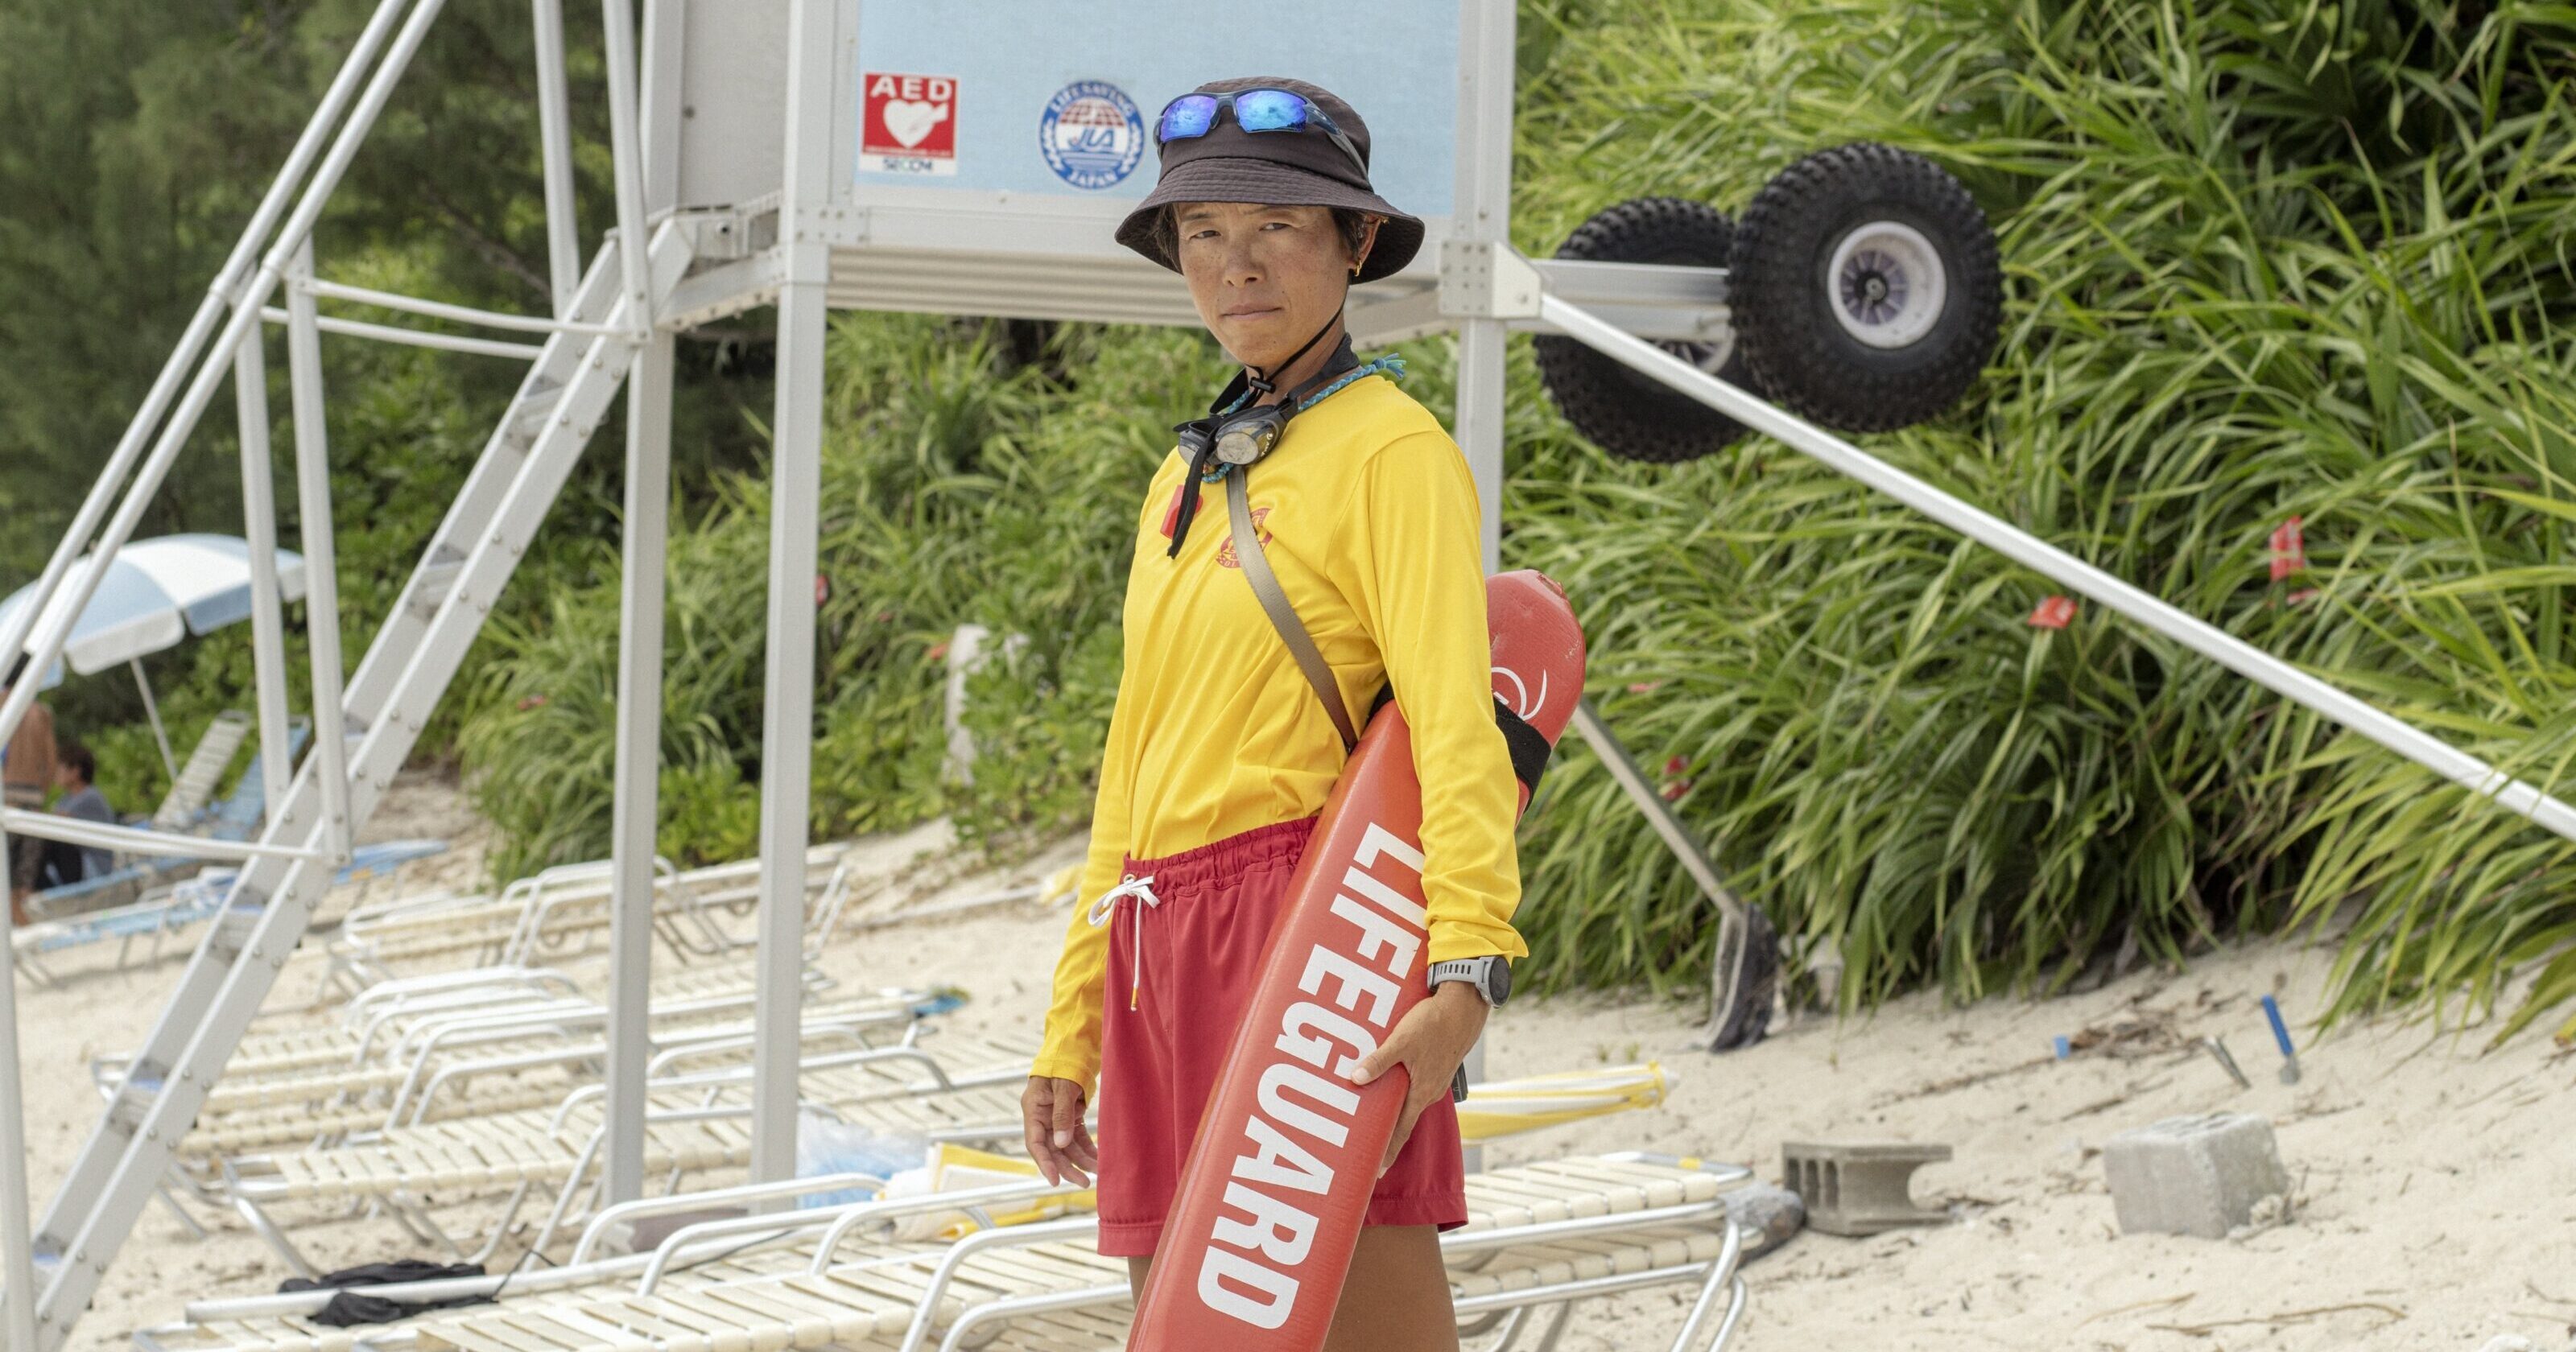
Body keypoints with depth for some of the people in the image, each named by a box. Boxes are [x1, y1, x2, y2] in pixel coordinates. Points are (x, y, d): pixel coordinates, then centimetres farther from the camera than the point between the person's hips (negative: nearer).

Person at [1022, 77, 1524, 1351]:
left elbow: (1456, 724, -15)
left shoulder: (1392, 450, -2)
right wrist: (1073, 1030, 20)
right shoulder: (1187, 479, 22)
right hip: (1168, 959, 8)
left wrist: (1466, 970, -29)